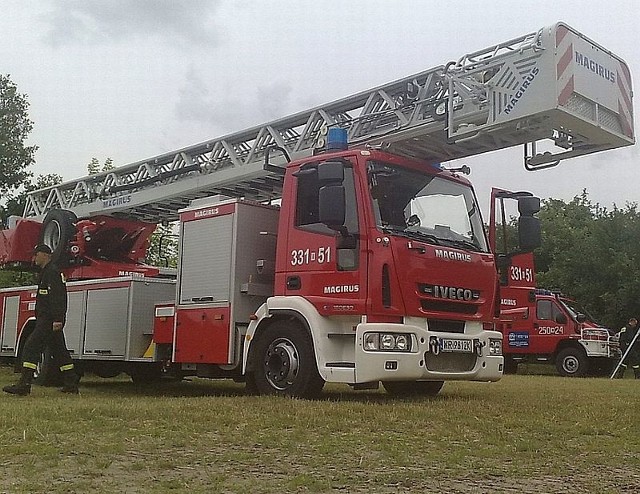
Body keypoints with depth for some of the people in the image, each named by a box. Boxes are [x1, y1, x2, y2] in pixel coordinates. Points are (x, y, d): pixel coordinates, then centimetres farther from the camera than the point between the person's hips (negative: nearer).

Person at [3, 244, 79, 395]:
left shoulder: (52, 272, -12)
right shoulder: (47, 272, 22)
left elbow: (57, 297, -22)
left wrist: (57, 319, -28)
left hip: (48, 320, -11)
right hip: (50, 320, 11)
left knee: (31, 347, -11)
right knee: (59, 350, 12)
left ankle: (24, 384, -12)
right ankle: (71, 384, 15)